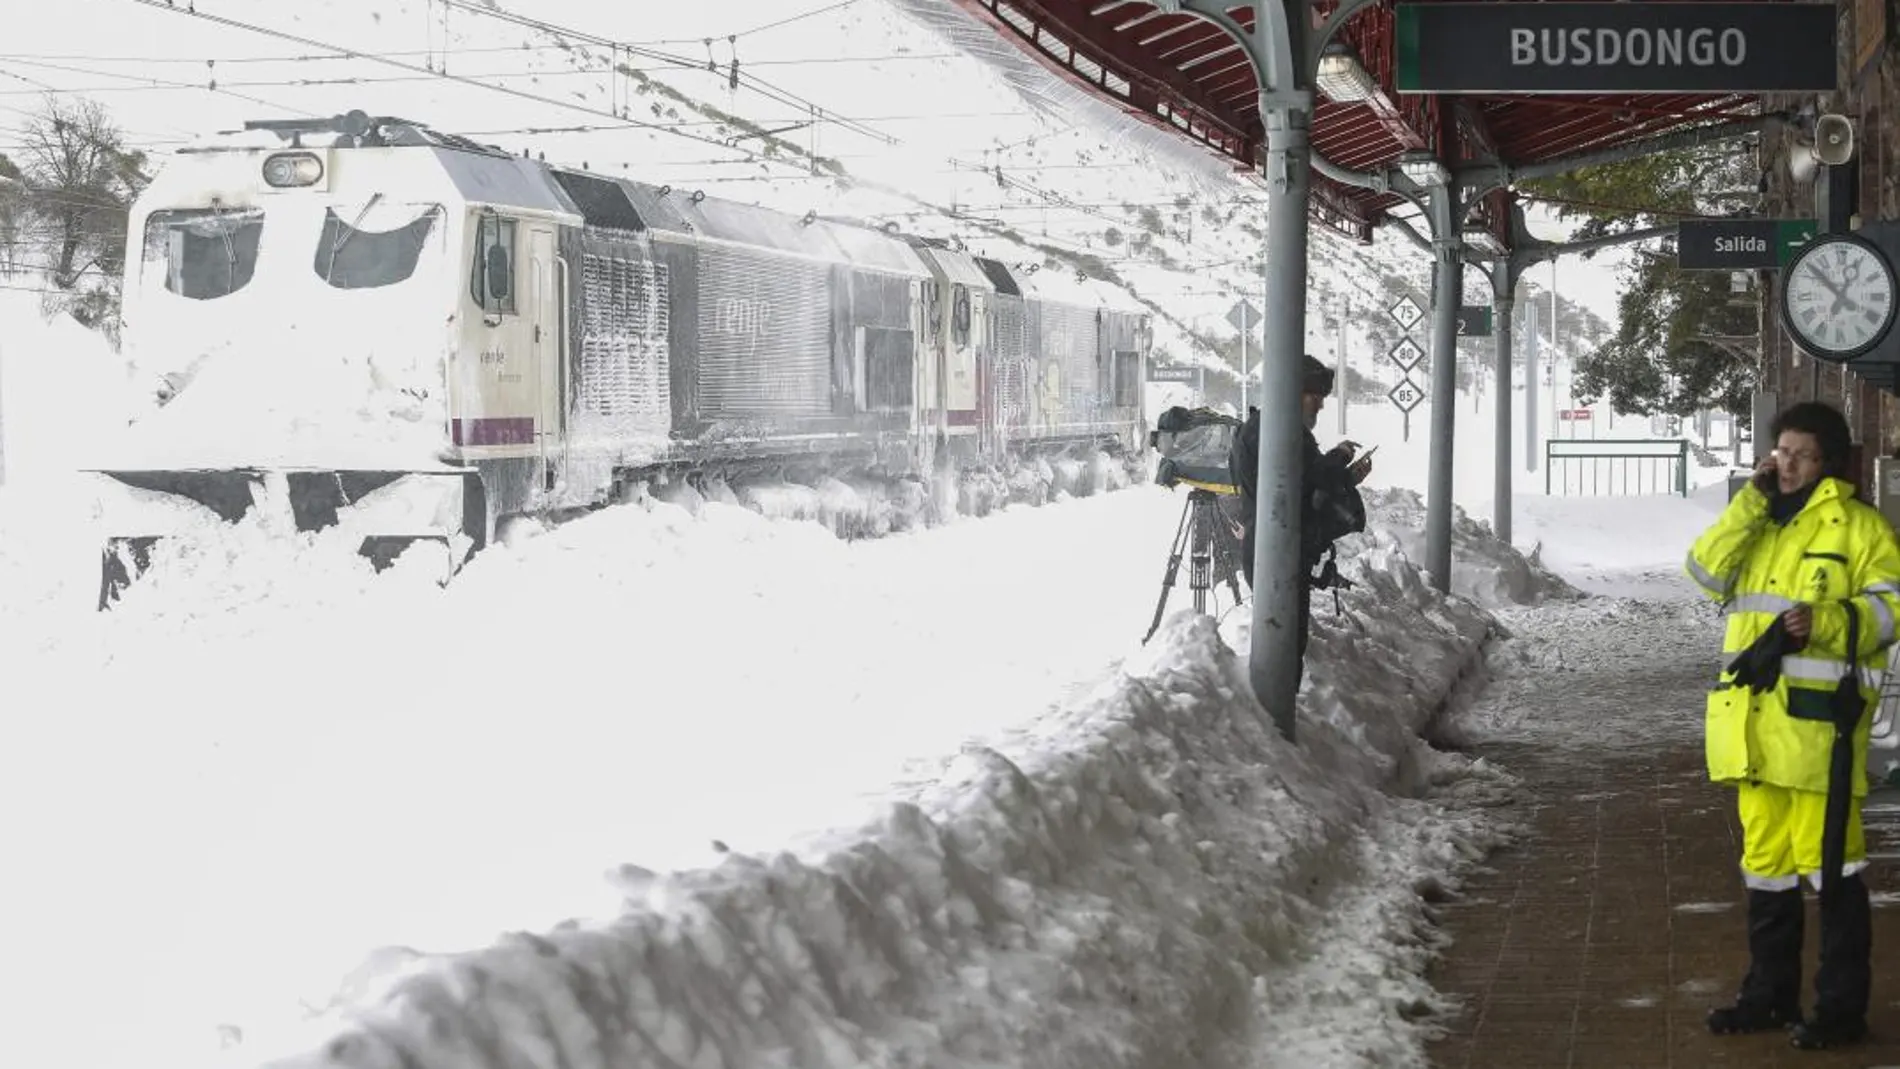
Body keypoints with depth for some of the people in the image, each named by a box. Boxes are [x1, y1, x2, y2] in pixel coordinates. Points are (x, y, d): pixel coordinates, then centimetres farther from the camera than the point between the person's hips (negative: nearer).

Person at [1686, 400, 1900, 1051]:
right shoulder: (1756, 524, 18)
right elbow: (1707, 574, 3)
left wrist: (1825, 620, -23)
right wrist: (1752, 501, -4)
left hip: (1816, 720, -7)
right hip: (1754, 722, 7)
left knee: (1827, 862, -8)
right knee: (1765, 860, 12)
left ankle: (1842, 1006, -3)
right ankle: (1770, 994, 22)